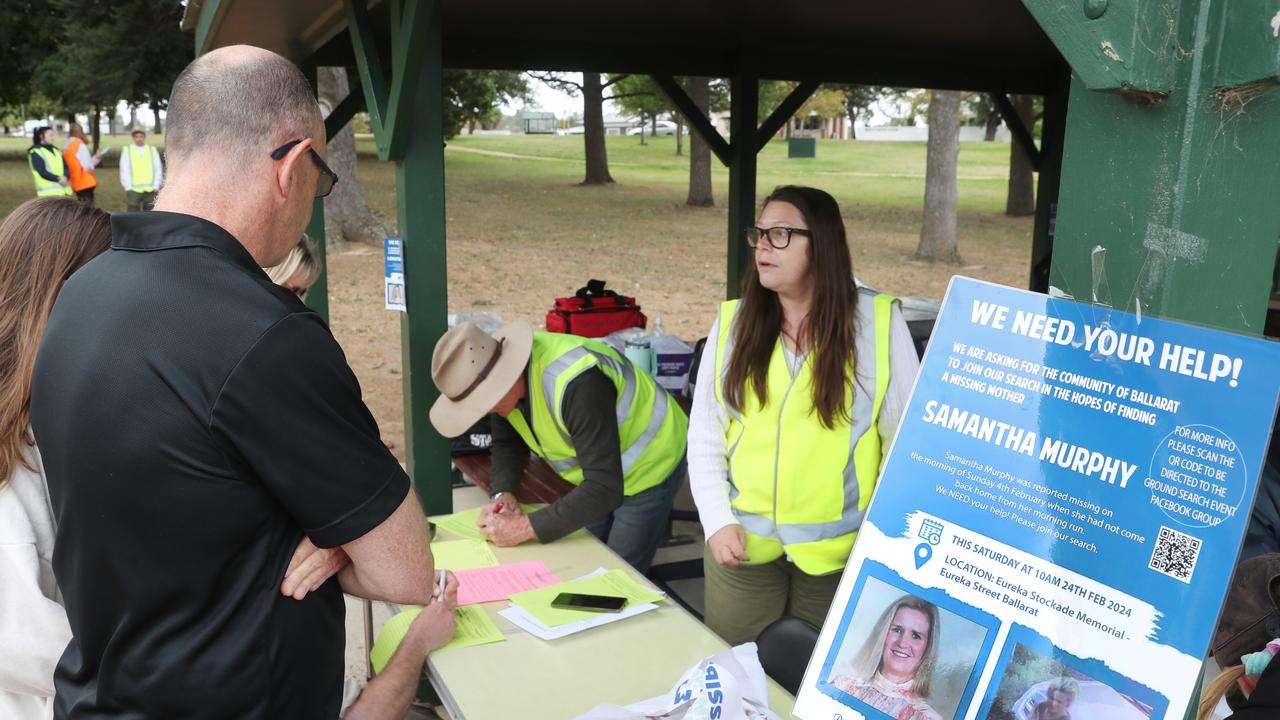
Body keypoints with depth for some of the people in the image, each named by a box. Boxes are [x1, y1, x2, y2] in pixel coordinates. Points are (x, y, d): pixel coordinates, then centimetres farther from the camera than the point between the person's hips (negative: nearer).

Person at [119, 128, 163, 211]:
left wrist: (156, 187, 0)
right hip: (134, 190, -1)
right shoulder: (127, 150, 7)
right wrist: (128, 188, -2)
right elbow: (124, 171, 5)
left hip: (150, 191, 1)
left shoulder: (153, 150, 10)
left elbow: (158, 170, 9)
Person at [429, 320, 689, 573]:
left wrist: (525, 528, -37)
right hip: (600, 473, 7)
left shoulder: (577, 383, -39)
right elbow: (507, 443, 3)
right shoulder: (502, 373, -15)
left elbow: (605, 489, -38)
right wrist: (503, 494, -16)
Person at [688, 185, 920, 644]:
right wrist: (717, 521, -6)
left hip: (840, 549, -2)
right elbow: (704, 436, 4)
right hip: (742, 542, 2)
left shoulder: (879, 322, -5)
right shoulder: (733, 322, 2)